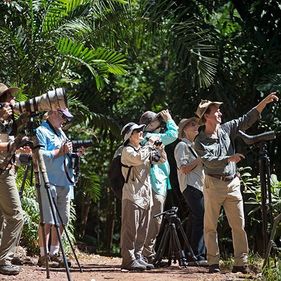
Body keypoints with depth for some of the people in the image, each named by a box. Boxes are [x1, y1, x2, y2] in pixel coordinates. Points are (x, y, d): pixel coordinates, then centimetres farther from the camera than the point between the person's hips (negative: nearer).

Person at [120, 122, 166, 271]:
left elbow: (162, 159, 21)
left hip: (145, 194, 8)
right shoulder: (127, 151, -5)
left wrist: (160, 148, 3)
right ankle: (128, 259, -11)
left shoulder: (144, 150, 18)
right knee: (131, 228, -10)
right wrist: (149, 145, -11)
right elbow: (139, 158, -24)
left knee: (142, 229, 10)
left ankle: (138, 257, 15)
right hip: (132, 194, -8)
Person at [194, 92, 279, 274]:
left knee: (239, 225, 1)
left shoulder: (226, 129, 7)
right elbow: (210, 161, -19)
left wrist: (264, 102, -2)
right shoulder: (200, 141, -6)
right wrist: (229, 159, -33)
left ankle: (241, 262, 2)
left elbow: (247, 120, 7)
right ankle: (213, 263, 4)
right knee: (211, 226, 0)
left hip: (233, 184, 4)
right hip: (214, 184, -4)